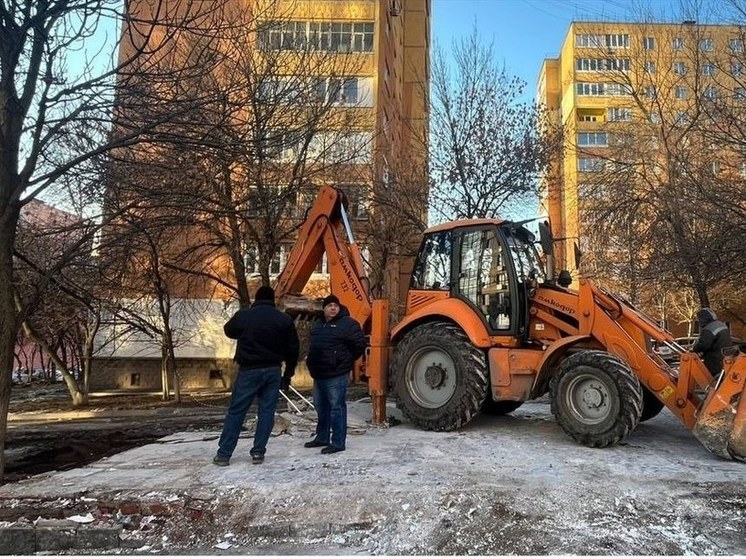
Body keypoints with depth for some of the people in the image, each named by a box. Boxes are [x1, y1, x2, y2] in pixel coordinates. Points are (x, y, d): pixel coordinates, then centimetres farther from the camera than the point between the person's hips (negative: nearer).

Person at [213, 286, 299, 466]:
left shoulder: (243, 316, -4)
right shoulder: (285, 320, 2)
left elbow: (228, 331, 16)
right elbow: (293, 349, 4)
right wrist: (288, 374, 12)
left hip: (249, 371, -1)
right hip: (273, 371, 1)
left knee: (236, 412, 5)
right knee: (267, 412, 8)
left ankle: (223, 454, 9)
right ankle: (258, 452, 8)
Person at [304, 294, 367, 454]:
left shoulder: (347, 324, -10)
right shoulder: (318, 325, 14)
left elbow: (360, 344, -13)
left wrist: (347, 361, -5)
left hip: (336, 375, -8)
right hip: (319, 374, 8)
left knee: (337, 408, -4)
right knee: (321, 407, 18)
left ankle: (338, 443, 3)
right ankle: (322, 438, 32)